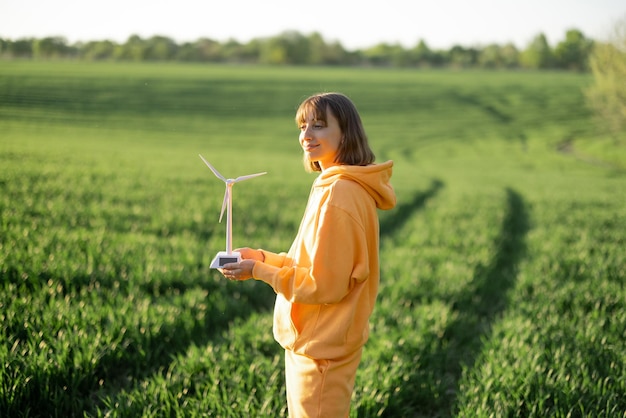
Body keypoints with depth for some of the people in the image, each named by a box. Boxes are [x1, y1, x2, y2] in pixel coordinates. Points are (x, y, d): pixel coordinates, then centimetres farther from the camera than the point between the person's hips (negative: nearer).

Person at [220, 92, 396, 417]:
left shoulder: (339, 194, -23)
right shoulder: (338, 186, 8)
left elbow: (324, 285, -22)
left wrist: (258, 272, -14)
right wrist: (264, 258, 4)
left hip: (321, 348, -9)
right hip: (317, 340, 9)